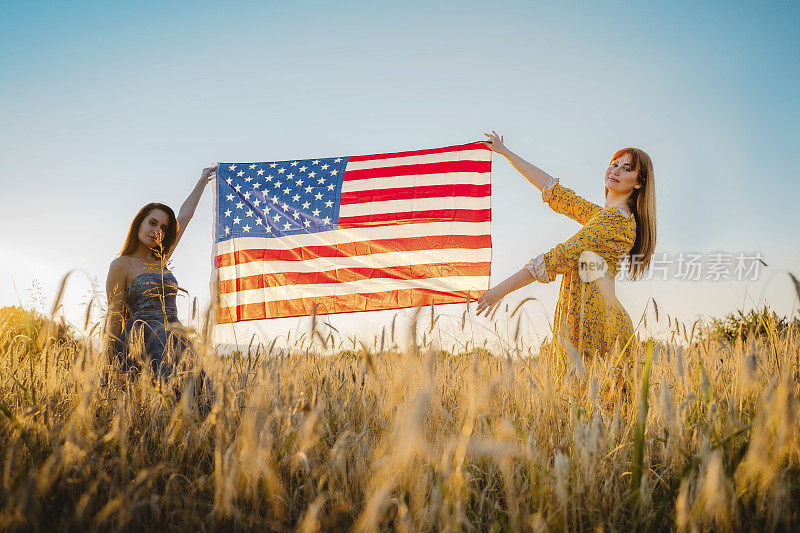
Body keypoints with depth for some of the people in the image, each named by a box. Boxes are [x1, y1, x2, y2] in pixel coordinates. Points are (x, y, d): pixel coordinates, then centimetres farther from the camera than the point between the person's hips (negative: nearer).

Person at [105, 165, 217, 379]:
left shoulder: (160, 260, 20)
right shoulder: (122, 265, 3)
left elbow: (185, 216, 31)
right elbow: (114, 318, 1)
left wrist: (203, 181, 40)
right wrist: (113, 364, -4)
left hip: (176, 340, 6)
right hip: (144, 342, -6)